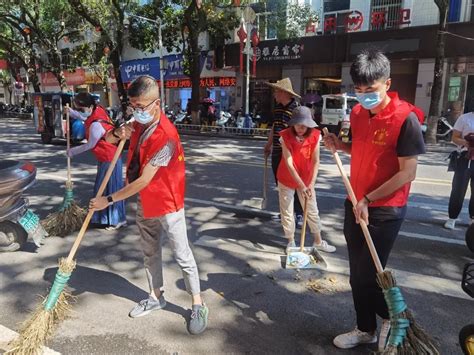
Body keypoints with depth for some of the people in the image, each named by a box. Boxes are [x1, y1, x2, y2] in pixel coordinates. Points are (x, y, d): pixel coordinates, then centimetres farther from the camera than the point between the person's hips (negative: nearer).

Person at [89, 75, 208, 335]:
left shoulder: (165, 136, -28)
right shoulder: (140, 123, 0)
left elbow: (143, 181, -27)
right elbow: (107, 139, 11)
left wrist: (109, 199, -18)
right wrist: (118, 134, -14)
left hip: (167, 205, -8)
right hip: (145, 203, 8)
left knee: (182, 255, 2)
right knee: (150, 252, 18)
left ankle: (198, 305, 17)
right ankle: (156, 297, 36)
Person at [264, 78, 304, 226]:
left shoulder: (296, 108, -14)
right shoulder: (278, 108, 11)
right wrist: (268, 145, 26)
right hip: (277, 153, 8)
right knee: (280, 184, 15)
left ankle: (299, 214, 13)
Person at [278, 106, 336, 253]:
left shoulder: (315, 136, -13)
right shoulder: (285, 136, -20)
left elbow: (315, 161, -13)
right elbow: (289, 163, -24)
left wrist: (311, 184, -22)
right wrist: (301, 185, -28)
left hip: (306, 179, 2)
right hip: (286, 179, -2)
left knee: (312, 211, 10)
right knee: (287, 211, 7)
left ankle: (318, 241, 26)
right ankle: (291, 241, 24)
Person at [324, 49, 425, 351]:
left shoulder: (405, 118, -17)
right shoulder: (358, 113, 4)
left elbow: (408, 172, -17)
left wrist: (368, 199, -16)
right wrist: (340, 146, 0)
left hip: (385, 210, -7)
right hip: (355, 205, 7)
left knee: (368, 275, 0)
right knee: (357, 275, 14)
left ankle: (392, 317, 31)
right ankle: (365, 329, 33)